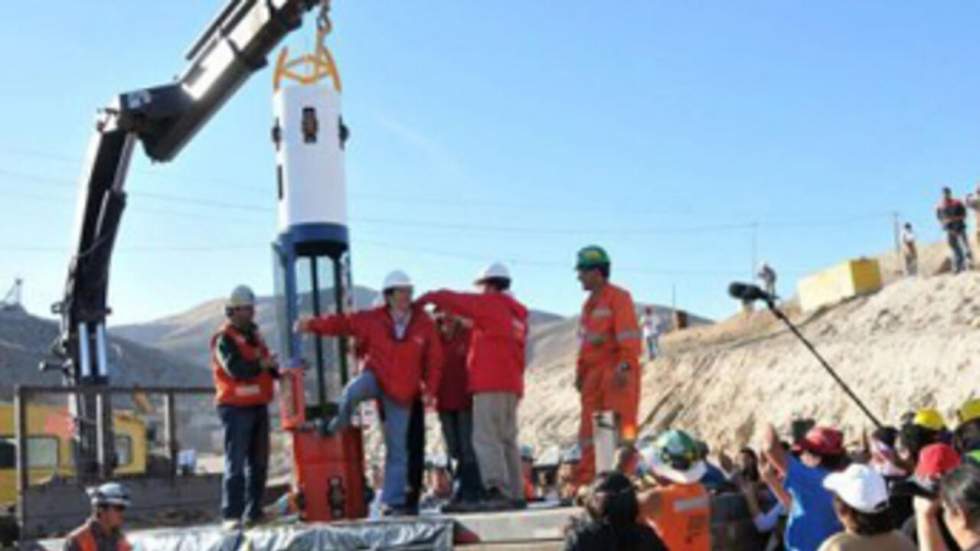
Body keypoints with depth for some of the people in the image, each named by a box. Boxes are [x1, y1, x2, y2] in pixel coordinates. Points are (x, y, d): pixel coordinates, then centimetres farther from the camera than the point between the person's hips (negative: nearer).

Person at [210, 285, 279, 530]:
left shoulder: (255, 336, 17)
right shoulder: (224, 339, -8)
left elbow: (267, 367, 18)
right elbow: (236, 369, -22)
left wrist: (277, 370, 0)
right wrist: (261, 364, -27)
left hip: (258, 406, 8)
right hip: (236, 408, -8)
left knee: (259, 462, 9)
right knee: (236, 462, -9)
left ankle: (254, 512, 16)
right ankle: (231, 515, -8)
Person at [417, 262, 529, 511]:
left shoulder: (489, 303, -1)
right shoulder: (519, 313, 20)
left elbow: (452, 299, 2)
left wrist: (425, 298, 15)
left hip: (490, 382, -8)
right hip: (513, 383, 8)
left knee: (486, 438, -9)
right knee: (507, 439, 12)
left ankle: (496, 489, -20)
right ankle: (515, 494, 10)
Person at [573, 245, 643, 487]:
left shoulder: (618, 297, -6)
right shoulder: (589, 303, 21)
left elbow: (629, 336, -15)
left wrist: (625, 367, -23)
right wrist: (580, 372, 18)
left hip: (616, 371, -8)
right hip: (595, 372, 9)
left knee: (621, 428, -7)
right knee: (589, 428, 7)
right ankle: (586, 482, 11)